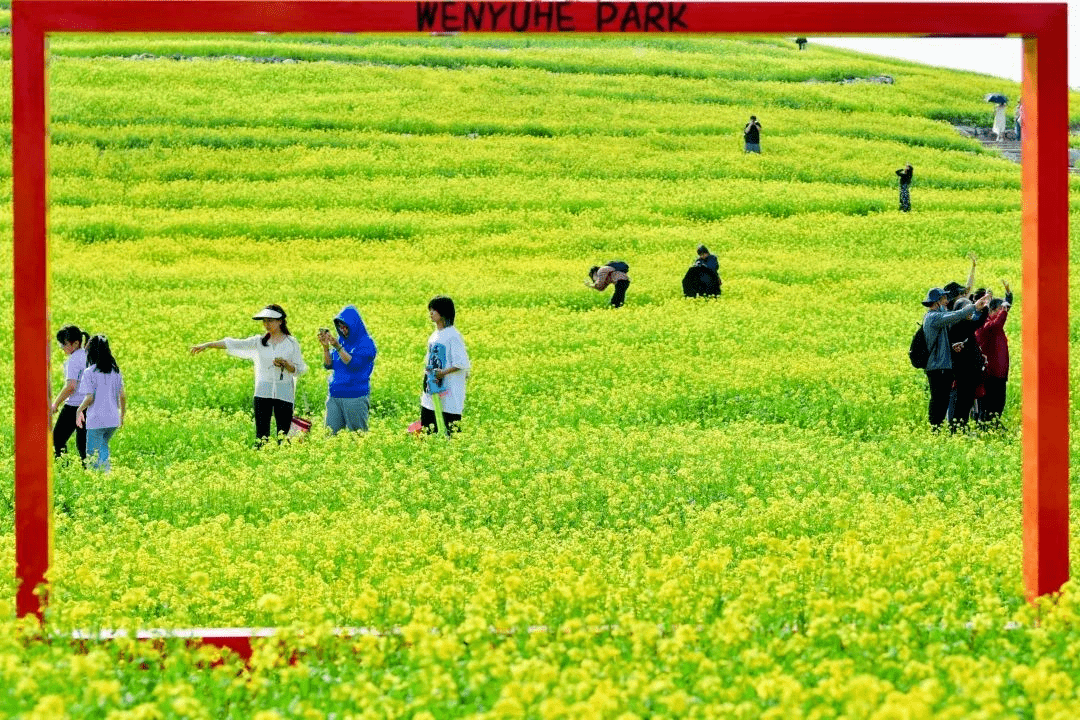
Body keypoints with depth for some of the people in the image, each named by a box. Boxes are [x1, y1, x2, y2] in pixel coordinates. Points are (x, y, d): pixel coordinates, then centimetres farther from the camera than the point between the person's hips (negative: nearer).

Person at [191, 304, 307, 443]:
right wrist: (207, 345, -3)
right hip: (263, 393, 2)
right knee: (261, 434, -3)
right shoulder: (259, 342, 10)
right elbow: (234, 344, 4)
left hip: (284, 394, -2)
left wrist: (285, 364, -15)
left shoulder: (291, 343, 4)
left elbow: (299, 370, 5)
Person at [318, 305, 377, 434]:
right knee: (330, 434, -1)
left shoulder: (366, 343, -5)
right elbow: (328, 365, 10)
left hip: (355, 396, -5)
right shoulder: (340, 340, 12)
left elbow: (354, 364, -16)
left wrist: (338, 347, -21)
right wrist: (325, 347, -5)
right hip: (334, 396, 6)